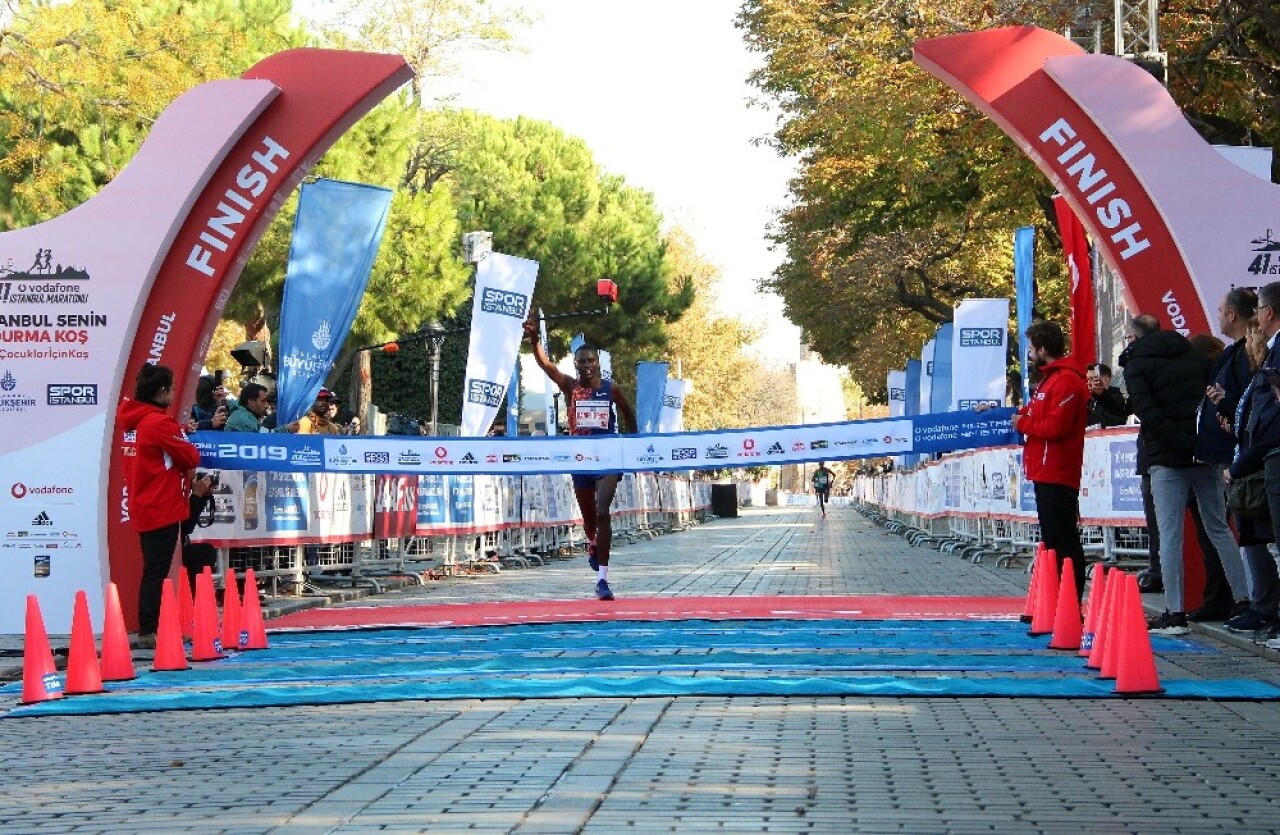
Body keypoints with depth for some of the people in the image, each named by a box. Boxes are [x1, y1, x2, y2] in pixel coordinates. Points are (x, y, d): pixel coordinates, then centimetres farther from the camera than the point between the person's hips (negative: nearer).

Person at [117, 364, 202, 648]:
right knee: (156, 571, -7)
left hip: (143, 508, 9)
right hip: (163, 509, -9)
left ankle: (147, 630, 18)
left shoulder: (131, 420, 10)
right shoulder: (160, 423, -16)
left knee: (153, 570, 14)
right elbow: (191, 458, -11)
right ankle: (148, 632, -7)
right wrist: (185, 440, 9)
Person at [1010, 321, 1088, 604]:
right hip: (1045, 473, 11)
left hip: (1057, 476, -11)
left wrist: (1023, 423, -9)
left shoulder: (1066, 381, -14)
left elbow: (1056, 426, -21)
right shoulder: (1049, 378, 21)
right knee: (1053, 540, 13)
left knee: (1064, 543, -10)